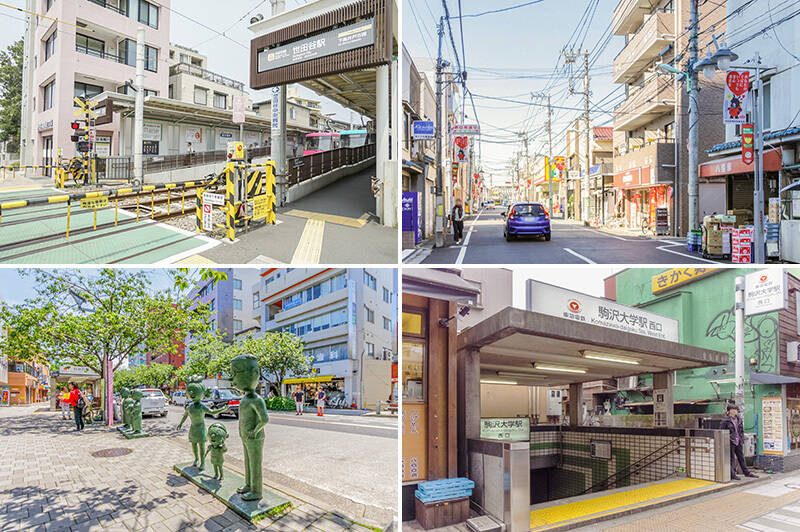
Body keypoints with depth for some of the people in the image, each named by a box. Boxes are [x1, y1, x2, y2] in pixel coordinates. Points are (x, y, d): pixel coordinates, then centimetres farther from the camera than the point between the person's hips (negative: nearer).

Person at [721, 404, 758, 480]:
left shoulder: (739, 419, 9)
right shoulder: (726, 420, -11)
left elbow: (742, 430, 18)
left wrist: (742, 439, 10)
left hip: (738, 442, 6)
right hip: (730, 442, -6)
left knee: (741, 457, 16)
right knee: (731, 459, 1)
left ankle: (746, 472, 26)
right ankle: (732, 475, 8)